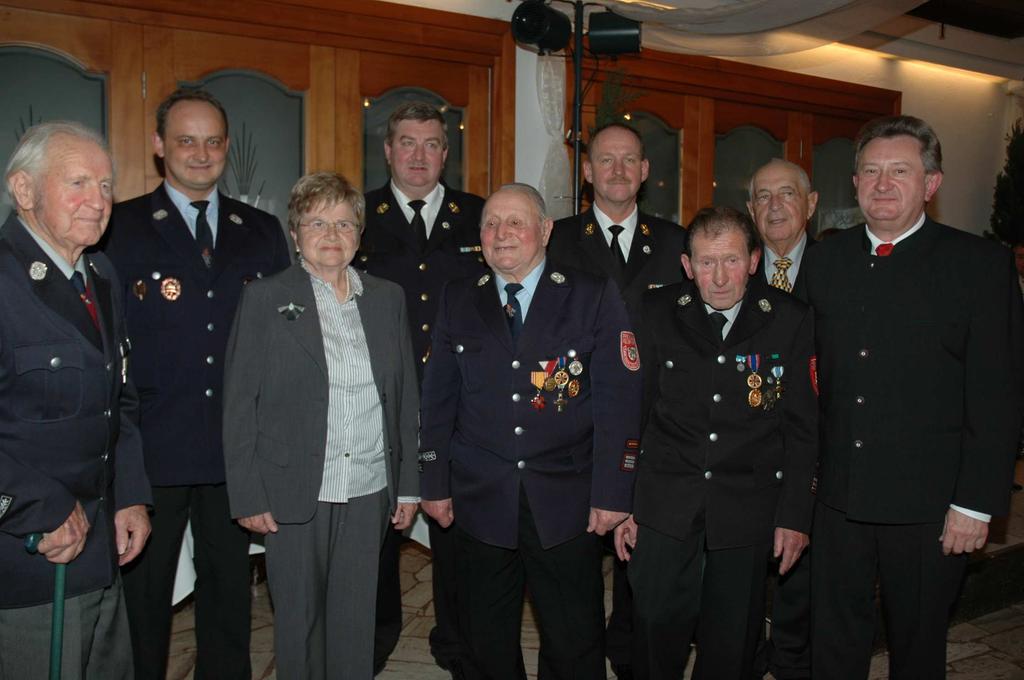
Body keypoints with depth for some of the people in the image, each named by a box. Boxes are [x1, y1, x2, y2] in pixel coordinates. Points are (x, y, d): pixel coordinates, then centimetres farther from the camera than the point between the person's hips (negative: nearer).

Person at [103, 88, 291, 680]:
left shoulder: (263, 231, 8)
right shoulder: (121, 226, 0)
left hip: (238, 448, 3)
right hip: (151, 447, -2)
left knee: (229, 585, 16)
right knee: (143, 590, 12)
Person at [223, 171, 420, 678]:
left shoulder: (387, 298, 7)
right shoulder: (265, 299, -2)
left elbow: (405, 396, 9)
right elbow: (239, 405, -3)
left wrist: (409, 484, 7)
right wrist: (247, 497, -7)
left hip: (369, 492, 3)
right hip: (293, 494, -2)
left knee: (357, 620, 11)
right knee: (298, 619, 11)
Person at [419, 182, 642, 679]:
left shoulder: (596, 297, -2)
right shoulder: (458, 300, 7)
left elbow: (617, 399, -6)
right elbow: (437, 400, 8)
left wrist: (611, 492, -10)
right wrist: (434, 483, 5)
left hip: (566, 503, -2)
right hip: (479, 502, 2)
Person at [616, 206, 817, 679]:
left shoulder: (790, 321, -3)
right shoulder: (658, 313, -1)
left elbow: (803, 427, 1)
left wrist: (795, 515, -2)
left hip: (747, 510, 0)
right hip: (665, 503, 0)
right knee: (656, 629, 3)